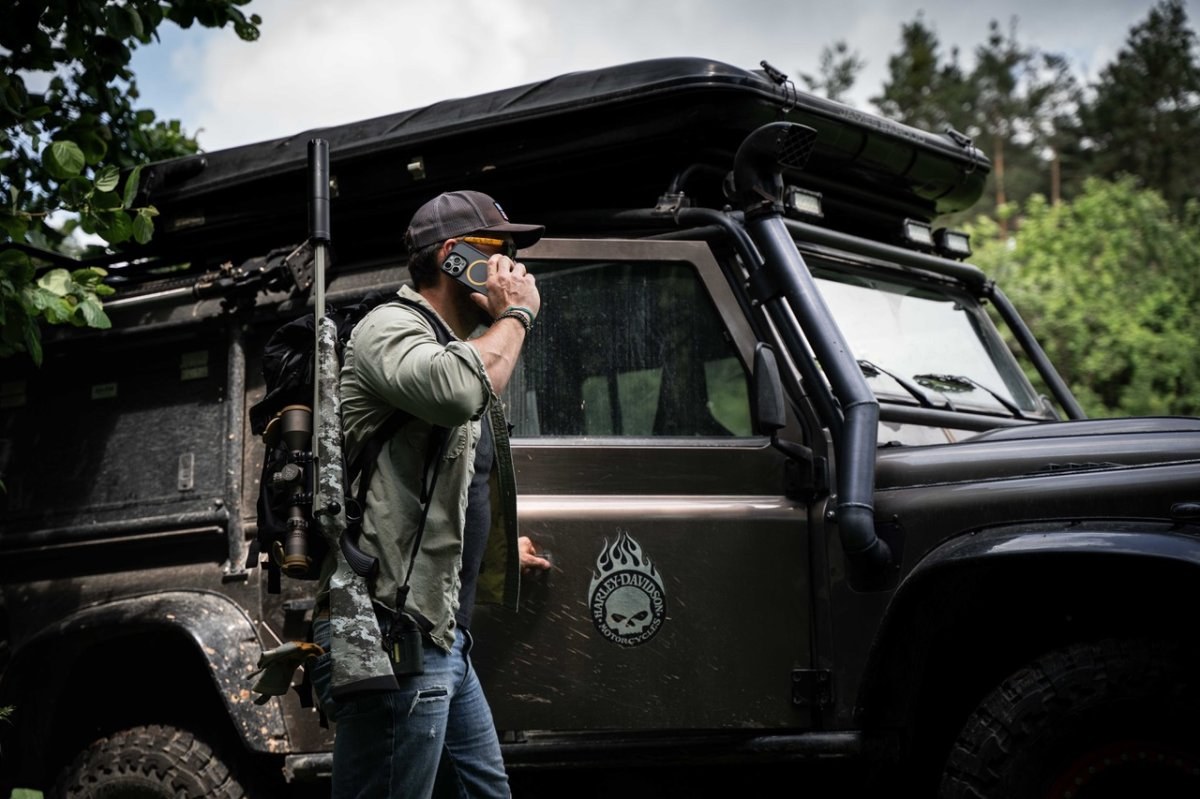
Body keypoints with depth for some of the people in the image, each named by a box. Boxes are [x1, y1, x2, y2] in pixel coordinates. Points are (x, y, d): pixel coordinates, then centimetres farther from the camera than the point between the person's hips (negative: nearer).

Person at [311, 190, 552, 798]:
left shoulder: (452, 347, 24)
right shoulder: (389, 327, -6)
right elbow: (457, 388, -31)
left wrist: (494, 550, 49)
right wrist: (515, 315, -13)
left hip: (440, 636, 10)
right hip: (390, 634, -10)